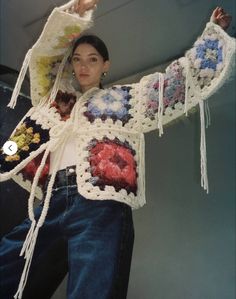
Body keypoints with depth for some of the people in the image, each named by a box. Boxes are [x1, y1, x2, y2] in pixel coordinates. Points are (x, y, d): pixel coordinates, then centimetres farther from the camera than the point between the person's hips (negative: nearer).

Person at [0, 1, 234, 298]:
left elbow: (184, 74, 19)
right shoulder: (58, 98, 28)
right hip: (50, 201, 4)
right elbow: (42, 55, 21)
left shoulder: (128, 97, 18)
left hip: (100, 203, -4)